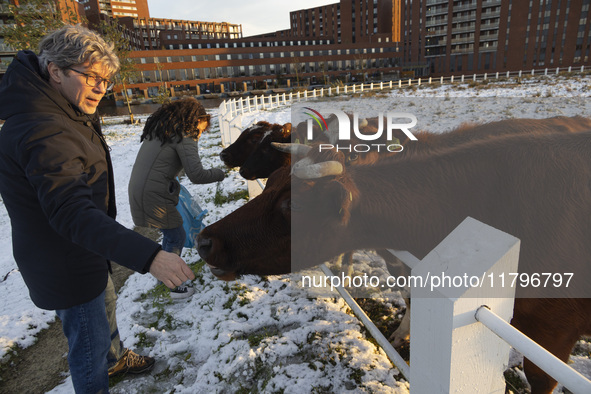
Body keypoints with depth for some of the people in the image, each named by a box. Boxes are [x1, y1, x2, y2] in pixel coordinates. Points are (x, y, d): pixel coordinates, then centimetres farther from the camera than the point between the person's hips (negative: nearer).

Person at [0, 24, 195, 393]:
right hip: (65, 266, -11)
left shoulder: (64, 117, 5)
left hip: (87, 253, 11)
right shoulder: (41, 131, -32)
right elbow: (72, 212, -44)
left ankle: (112, 361, 58)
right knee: (90, 340, 9)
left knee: (103, 313, 32)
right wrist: (149, 256, -54)